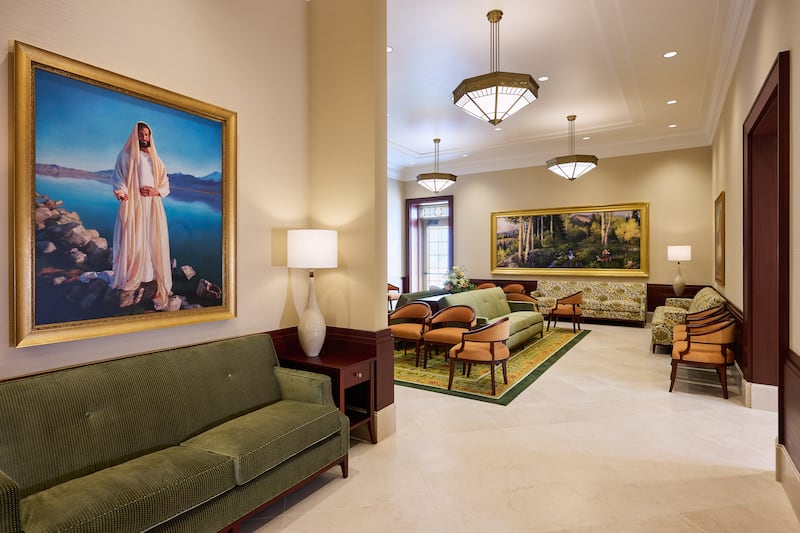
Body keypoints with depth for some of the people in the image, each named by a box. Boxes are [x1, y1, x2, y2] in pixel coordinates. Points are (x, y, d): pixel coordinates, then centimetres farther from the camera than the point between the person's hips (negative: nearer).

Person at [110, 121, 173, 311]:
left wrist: (156, 191, -6)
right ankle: (129, 281, 4)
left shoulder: (155, 160, 17)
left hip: (153, 207, 3)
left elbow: (166, 185, 16)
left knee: (155, 244, -1)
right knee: (133, 243, -6)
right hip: (133, 206, -3)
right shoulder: (125, 156, 7)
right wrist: (121, 192, -23)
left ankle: (161, 285, 0)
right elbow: (117, 178, -2)